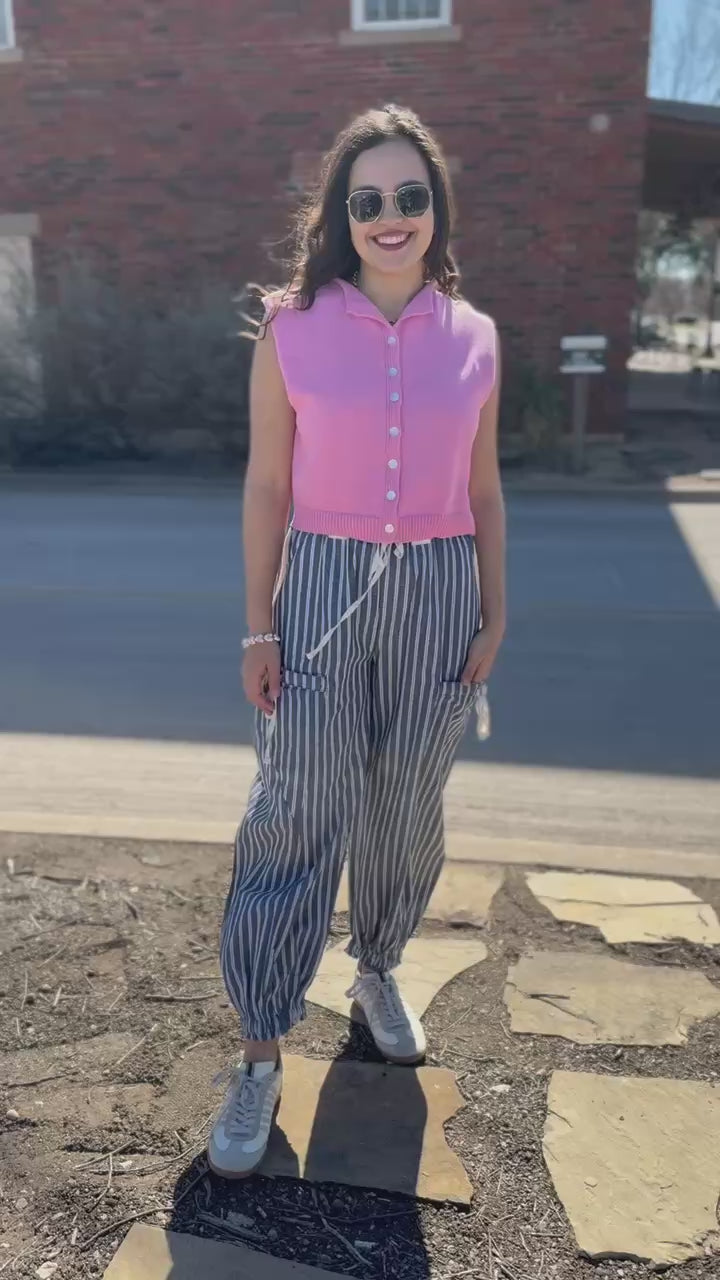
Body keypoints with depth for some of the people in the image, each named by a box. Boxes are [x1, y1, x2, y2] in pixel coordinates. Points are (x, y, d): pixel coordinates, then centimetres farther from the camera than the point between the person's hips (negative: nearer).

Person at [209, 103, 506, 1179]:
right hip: (323, 588, -2)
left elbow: (483, 492, 9)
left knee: (409, 811, 13)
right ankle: (261, 1054, 11)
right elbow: (266, 486, -2)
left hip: (439, 594, 3)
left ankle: (377, 972, 39)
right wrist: (259, 628, -4)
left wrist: (494, 615, 6)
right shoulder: (291, 330, -3)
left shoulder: (474, 338, 4)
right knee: (296, 818, -3)